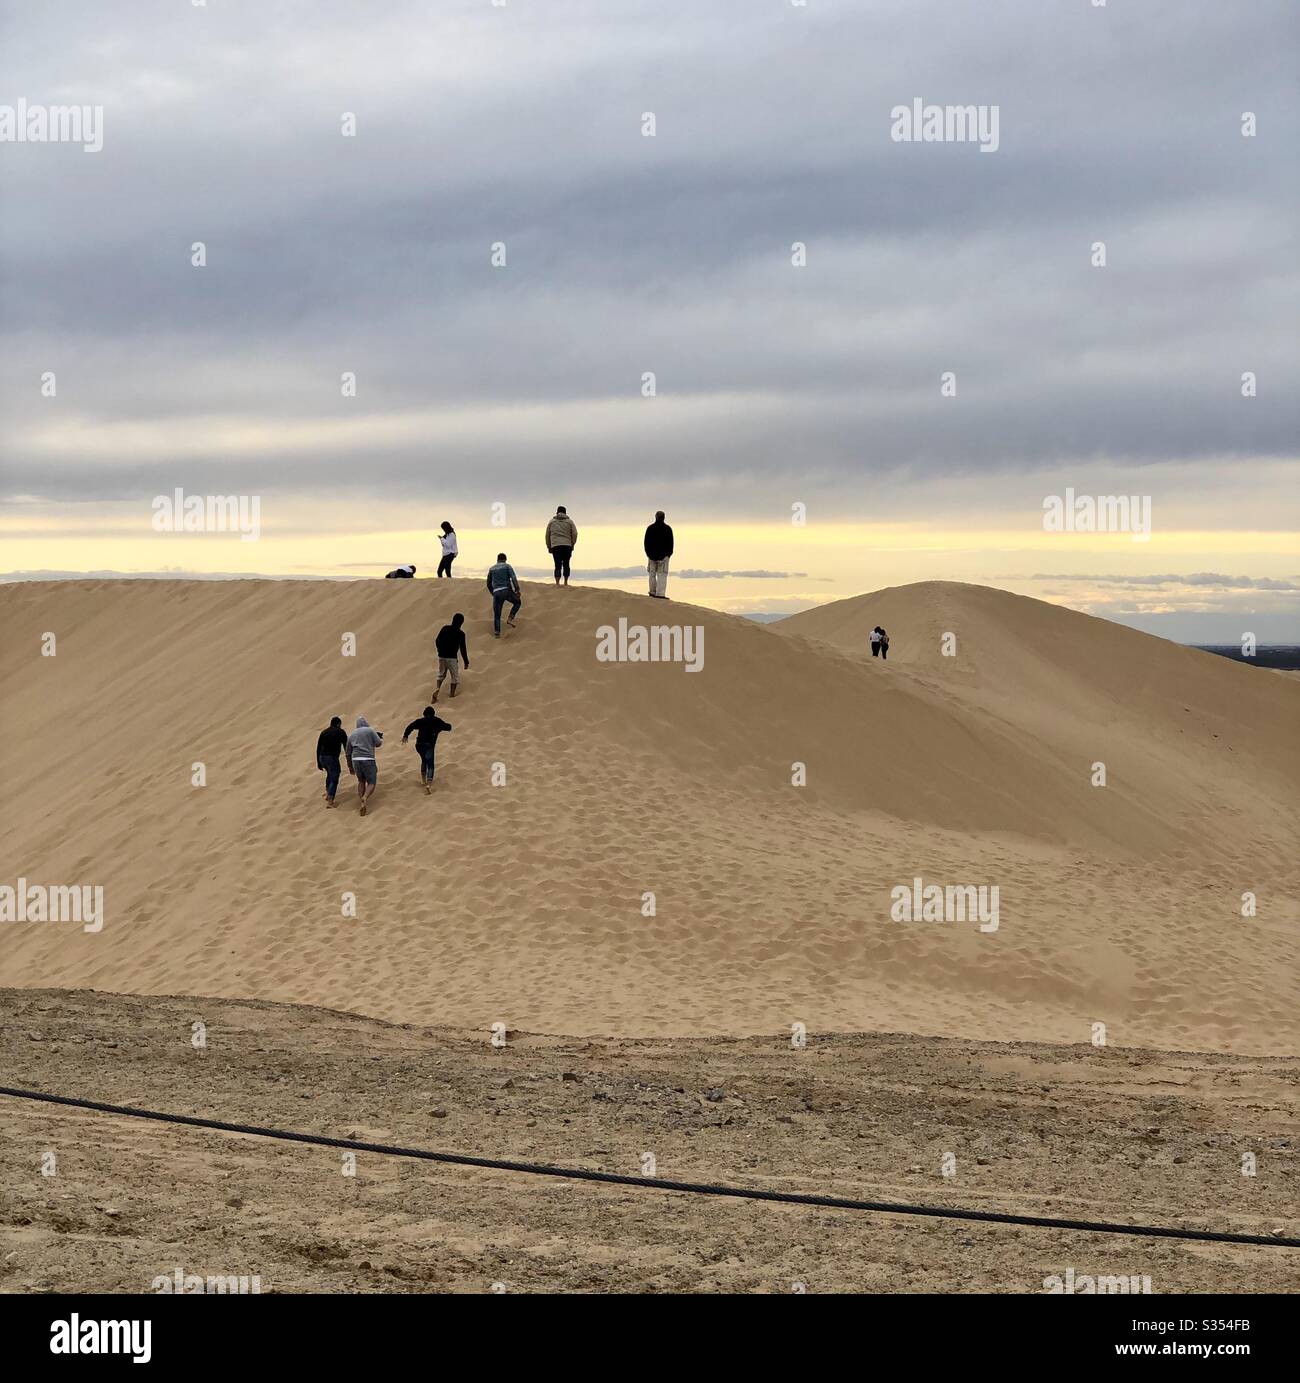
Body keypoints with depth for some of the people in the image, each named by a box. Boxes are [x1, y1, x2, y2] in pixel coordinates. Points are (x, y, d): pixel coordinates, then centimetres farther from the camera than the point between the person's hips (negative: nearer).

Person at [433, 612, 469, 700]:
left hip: (441, 656, 4)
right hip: (452, 657, -4)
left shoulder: (445, 628, -1)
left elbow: (437, 641, 5)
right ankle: (452, 693, 20)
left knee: (441, 673, 21)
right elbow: (463, 649, -10)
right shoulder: (461, 634, -11)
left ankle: (437, 688, -3)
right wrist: (466, 662, -1)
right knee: (455, 675, 17)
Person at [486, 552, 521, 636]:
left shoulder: (491, 569, 18)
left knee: (496, 615, 8)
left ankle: (497, 633, -5)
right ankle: (510, 619, 8)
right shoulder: (507, 566, 7)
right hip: (507, 591, -2)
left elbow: (489, 584, 24)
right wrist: (517, 590, -13)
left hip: (497, 593, 2)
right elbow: (513, 578, -9)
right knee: (518, 602, 26)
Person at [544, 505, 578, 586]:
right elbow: (574, 534, 4)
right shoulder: (569, 522, 11)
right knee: (566, 564, 10)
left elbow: (547, 535, 13)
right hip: (567, 546, 0)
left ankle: (557, 583, -14)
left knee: (558, 565, -3)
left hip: (555, 546, 0)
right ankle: (566, 583, 9)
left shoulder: (552, 522, 13)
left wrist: (549, 547, 18)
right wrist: (572, 545, 12)